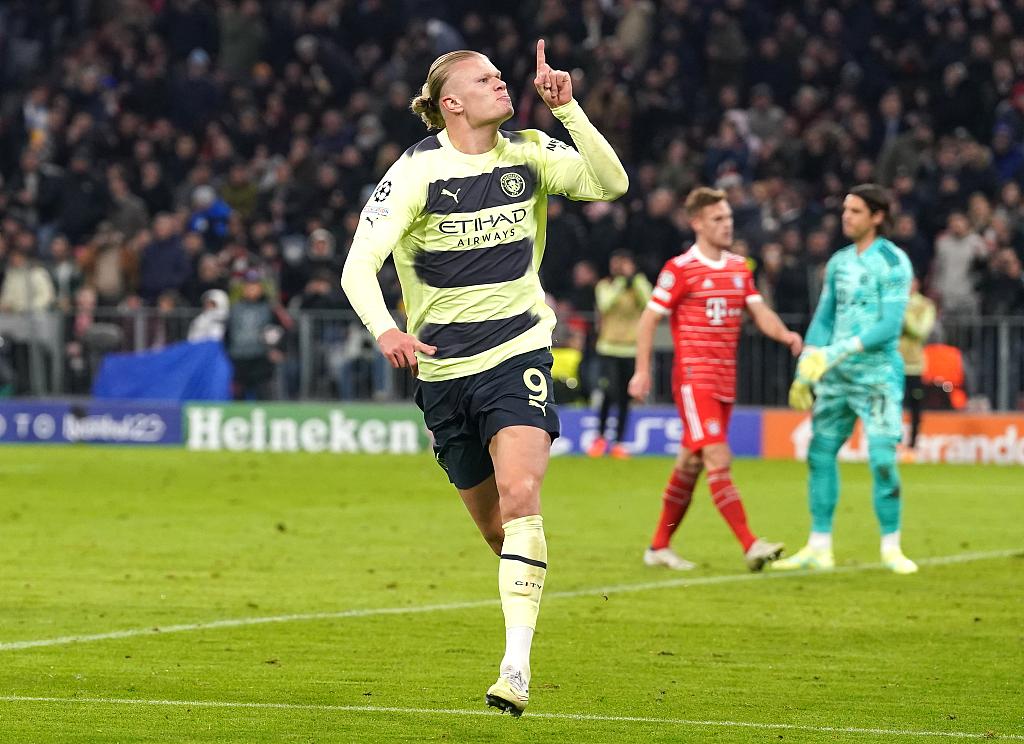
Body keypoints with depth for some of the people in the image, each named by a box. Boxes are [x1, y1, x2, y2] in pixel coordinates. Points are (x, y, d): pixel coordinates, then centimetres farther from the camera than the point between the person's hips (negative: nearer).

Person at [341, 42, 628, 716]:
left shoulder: (528, 153, 1)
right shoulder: (418, 170, -8)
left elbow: (610, 183, -9)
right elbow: (360, 263, -14)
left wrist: (566, 108, -17)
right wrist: (384, 328, -33)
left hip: (519, 353, 0)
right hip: (444, 365, 0)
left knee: (520, 498, -21)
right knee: (495, 526, 7)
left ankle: (517, 663, -24)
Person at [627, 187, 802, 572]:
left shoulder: (739, 267, 12)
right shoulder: (680, 269, -7)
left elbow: (760, 312, 10)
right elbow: (649, 319, -5)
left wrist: (785, 334, -11)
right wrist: (642, 370, -11)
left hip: (725, 379, 7)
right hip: (694, 378, -7)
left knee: (690, 464, 11)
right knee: (719, 461, -15)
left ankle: (659, 547, 20)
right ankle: (750, 545, -21)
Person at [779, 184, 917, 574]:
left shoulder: (893, 262, -8)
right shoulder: (839, 262, 12)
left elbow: (890, 325, -15)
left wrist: (839, 351, -21)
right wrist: (805, 371, 9)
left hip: (878, 371, -6)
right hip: (835, 373, 6)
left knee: (882, 460, -12)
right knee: (820, 454, 4)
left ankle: (891, 548, 0)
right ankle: (819, 548, 11)